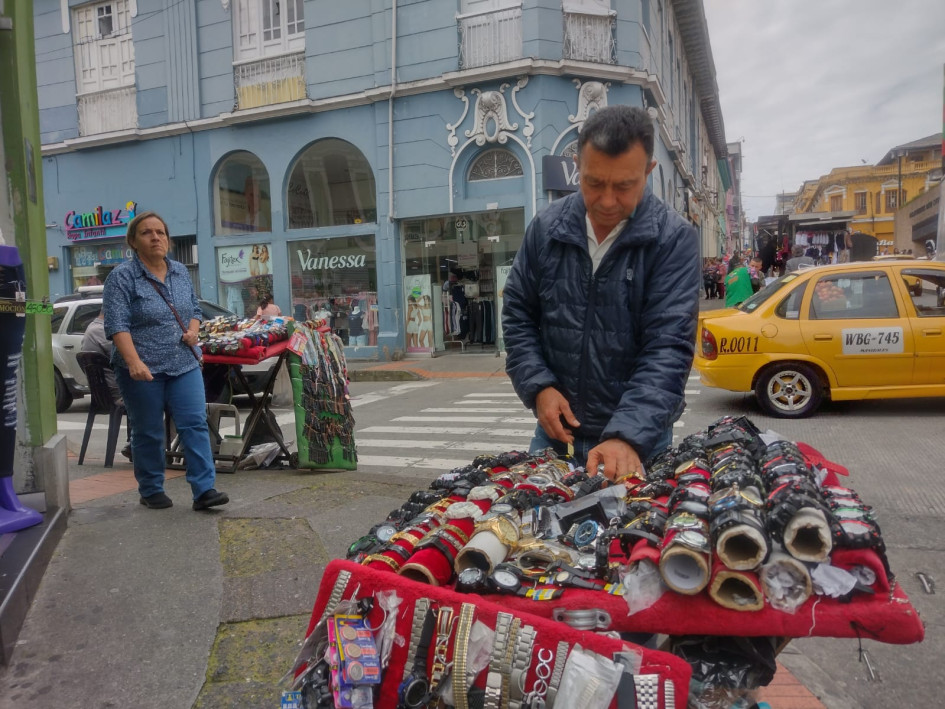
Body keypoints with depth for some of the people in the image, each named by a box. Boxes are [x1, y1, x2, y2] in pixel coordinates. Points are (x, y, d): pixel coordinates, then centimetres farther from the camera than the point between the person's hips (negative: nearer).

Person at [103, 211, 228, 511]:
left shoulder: (181, 272, 9)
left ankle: (204, 490, -1)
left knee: (195, 424, -3)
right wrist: (134, 363, -26)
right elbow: (117, 325, -14)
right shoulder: (122, 277, -7)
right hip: (143, 369, -4)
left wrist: (193, 330, -2)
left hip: (184, 364, 4)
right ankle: (151, 491, 22)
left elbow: (195, 309, 19)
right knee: (148, 433, 7)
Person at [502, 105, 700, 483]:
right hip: (557, 428, 3)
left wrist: (628, 435, -30)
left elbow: (669, 347, -19)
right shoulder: (546, 227, -2)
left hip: (640, 435, -3)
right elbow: (518, 314, 6)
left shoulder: (674, 238, -12)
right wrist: (538, 386, -8)